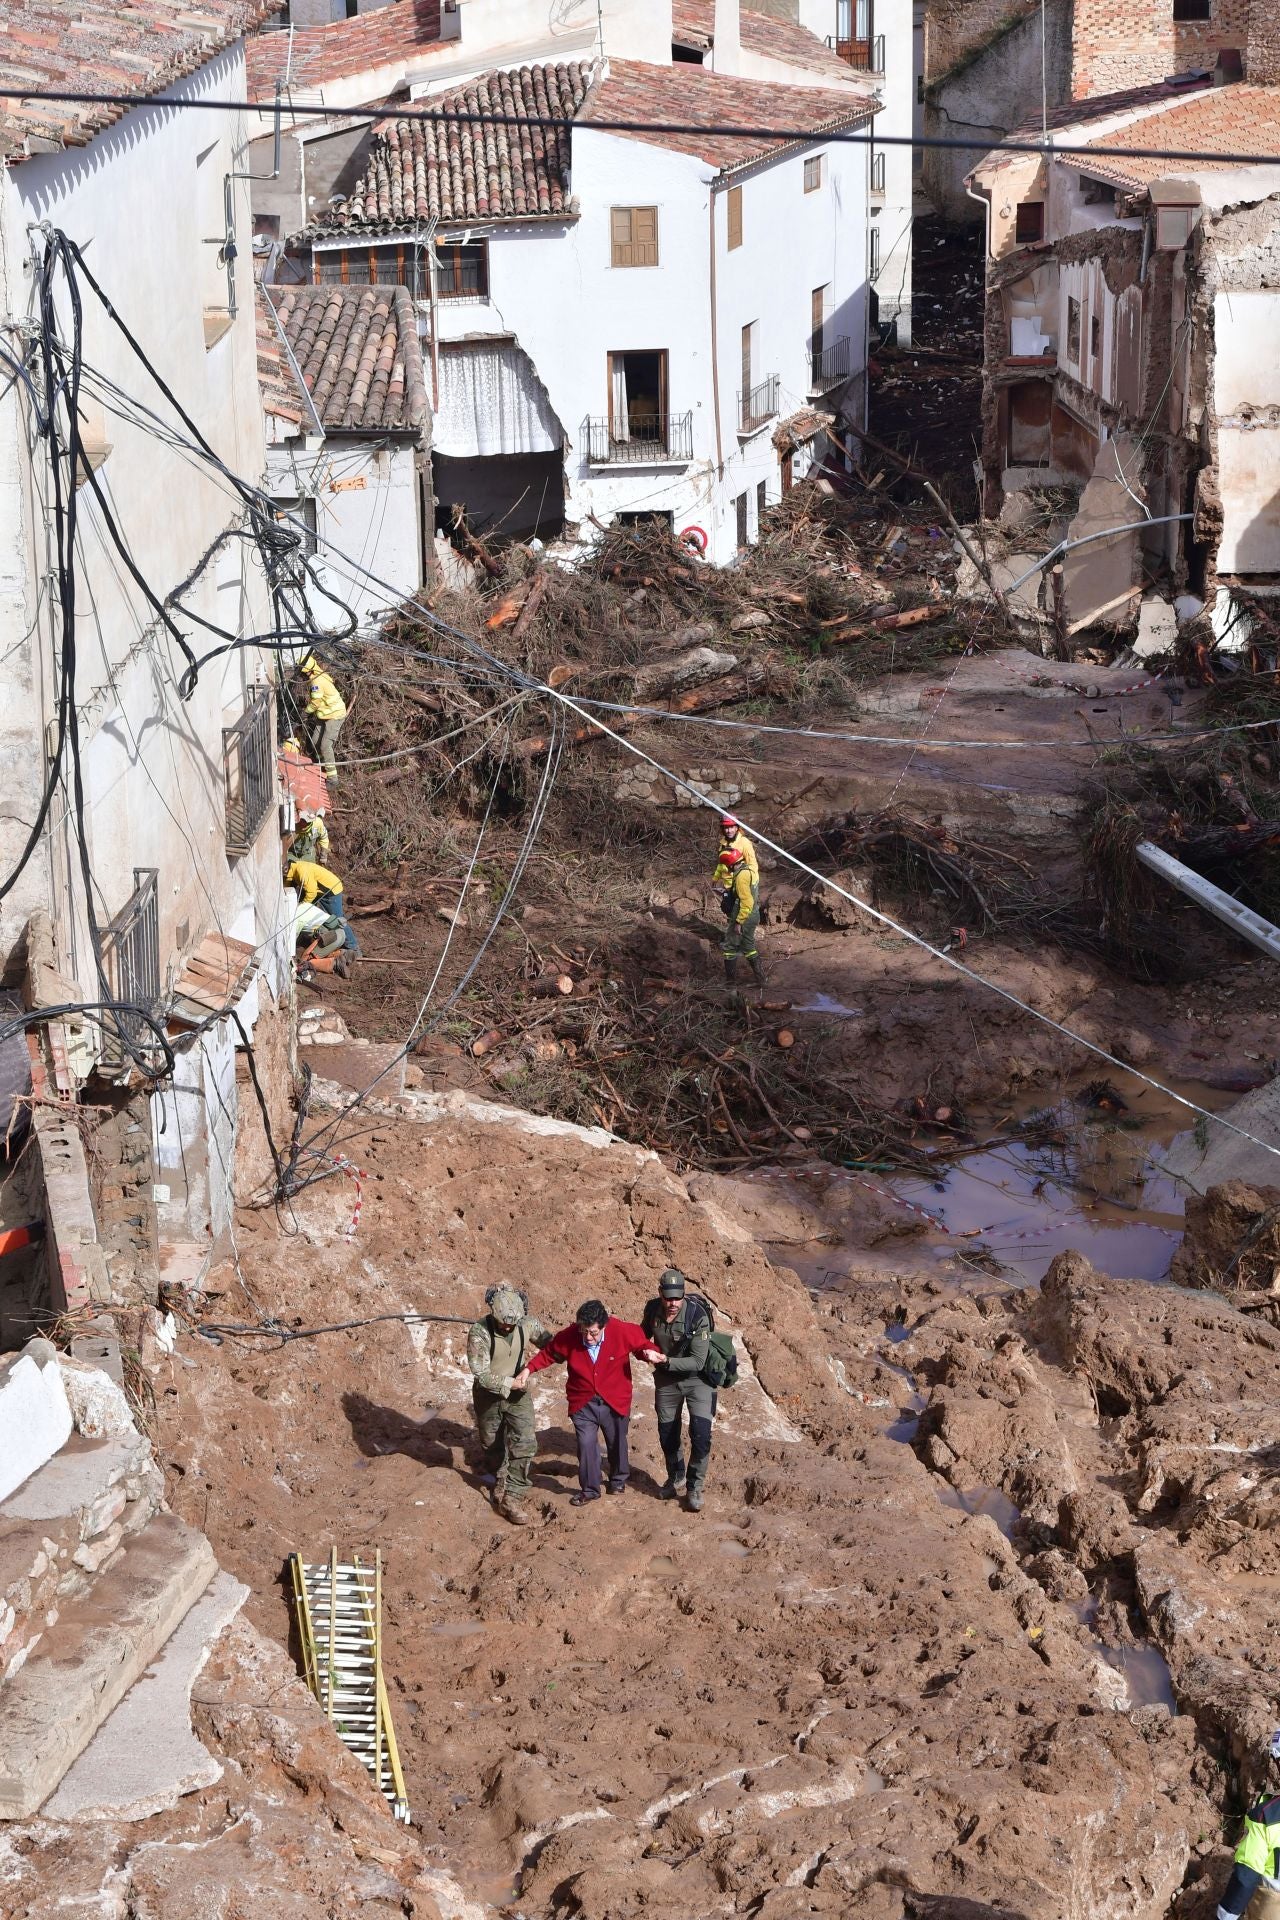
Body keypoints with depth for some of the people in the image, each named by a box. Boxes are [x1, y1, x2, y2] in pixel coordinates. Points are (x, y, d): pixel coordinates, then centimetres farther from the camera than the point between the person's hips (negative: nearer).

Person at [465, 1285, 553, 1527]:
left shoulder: (528, 1324, -16)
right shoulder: (480, 1331, -25)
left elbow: (549, 1344, 3)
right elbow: (481, 1373, -25)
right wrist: (510, 1383, -26)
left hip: (518, 1395, 1)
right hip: (489, 1396, -1)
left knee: (525, 1444, -11)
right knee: (493, 1446, 17)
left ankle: (512, 1499, -4)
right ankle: (501, 1483, 44)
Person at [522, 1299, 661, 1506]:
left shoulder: (623, 1332, -20)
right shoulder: (568, 1337, -16)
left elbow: (642, 1343, -2)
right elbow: (548, 1354, 1)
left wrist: (650, 1353, -24)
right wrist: (529, 1369, -12)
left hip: (615, 1402, 0)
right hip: (583, 1403, 0)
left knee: (617, 1442, 18)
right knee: (586, 1444, -7)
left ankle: (619, 1480, 44)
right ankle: (589, 1489, 13)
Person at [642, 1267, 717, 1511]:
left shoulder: (697, 1316, -28)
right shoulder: (652, 1310, -14)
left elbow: (697, 1362, -28)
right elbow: (643, 1334, 11)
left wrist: (665, 1360, -35)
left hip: (697, 1379, -4)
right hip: (666, 1380, 4)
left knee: (701, 1434, -13)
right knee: (667, 1434, 15)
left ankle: (695, 1487, 5)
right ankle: (676, 1480, 39)